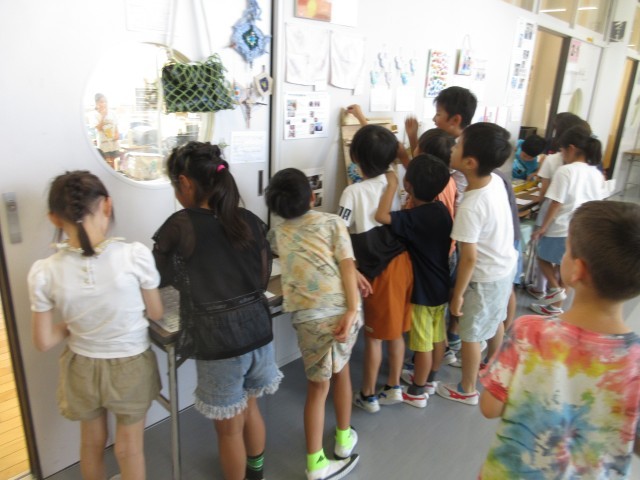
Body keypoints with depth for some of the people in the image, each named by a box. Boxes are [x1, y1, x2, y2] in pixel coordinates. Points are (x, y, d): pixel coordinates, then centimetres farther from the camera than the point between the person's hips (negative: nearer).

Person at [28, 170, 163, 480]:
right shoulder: (135, 255, -25)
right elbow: (156, 314, -10)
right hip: (130, 366, -2)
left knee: (92, 442, 28)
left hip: (82, 368, 2)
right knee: (130, 448, 21)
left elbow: (43, 342, -9)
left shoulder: (44, 272, -18)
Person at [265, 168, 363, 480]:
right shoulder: (332, 222, 8)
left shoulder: (276, 235, 15)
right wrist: (352, 310, -9)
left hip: (309, 316, 0)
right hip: (342, 309, 1)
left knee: (318, 386, 13)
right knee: (341, 370, 24)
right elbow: (347, 266, -4)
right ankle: (344, 439, 42)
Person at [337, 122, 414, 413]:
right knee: (395, 330, 20)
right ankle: (393, 388, 36)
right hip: (402, 262, 6)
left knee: (373, 335, 10)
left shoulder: (354, 192, -17)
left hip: (378, 270, -6)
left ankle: (368, 396, 27)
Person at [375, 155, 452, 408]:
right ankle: (429, 380, 40)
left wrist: (392, 183, -28)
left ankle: (417, 392, 23)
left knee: (422, 342, 6)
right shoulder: (442, 210, -3)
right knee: (437, 336, 20)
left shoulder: (414, 218, -27)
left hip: (422, 289, -8)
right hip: (440, 285, 8)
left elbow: (381, 216, -43)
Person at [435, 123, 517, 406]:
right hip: (505, 266, 8)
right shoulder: (496, 180, -10)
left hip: (485, 278, -8)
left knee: (470, 335, 11)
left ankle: (467, 390, 31)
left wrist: (457, 294, -14)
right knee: (494, 323, 29)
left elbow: (469, 258, -27)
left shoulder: (470, 207, -33)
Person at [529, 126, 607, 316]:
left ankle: (555, 289, 6)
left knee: (543, 258, 19)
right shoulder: (597, 174, 5)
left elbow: (556, 204, -16)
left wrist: (542, 228, -7)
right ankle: (555, 306, 26)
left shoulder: (565, 171, -16)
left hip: (561, 229, -6)